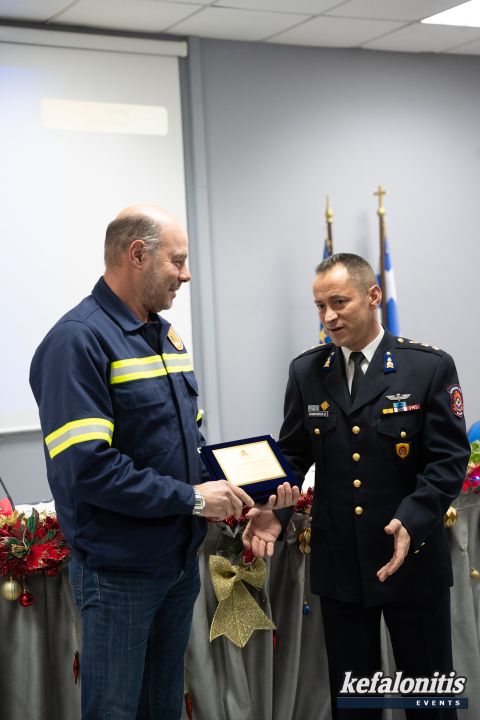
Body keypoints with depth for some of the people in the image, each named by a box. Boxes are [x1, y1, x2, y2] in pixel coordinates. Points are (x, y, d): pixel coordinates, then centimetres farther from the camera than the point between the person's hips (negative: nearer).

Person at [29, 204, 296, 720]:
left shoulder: (166, 336, 10)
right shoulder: (78, 341, -19)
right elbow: (84, 467, -27)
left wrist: (237, 485, 0)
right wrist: (191, 498, -21)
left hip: (181, 557, 8)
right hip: (119, 571, -8)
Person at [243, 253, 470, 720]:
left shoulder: (430, 367, -6)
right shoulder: (306, 372, 5)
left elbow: (448, 460, -10)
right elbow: (294, 454, 9)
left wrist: (412, 520, -25)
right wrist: (272, 510, -9)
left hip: (412, 558, -3)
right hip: (339, 563, 3)